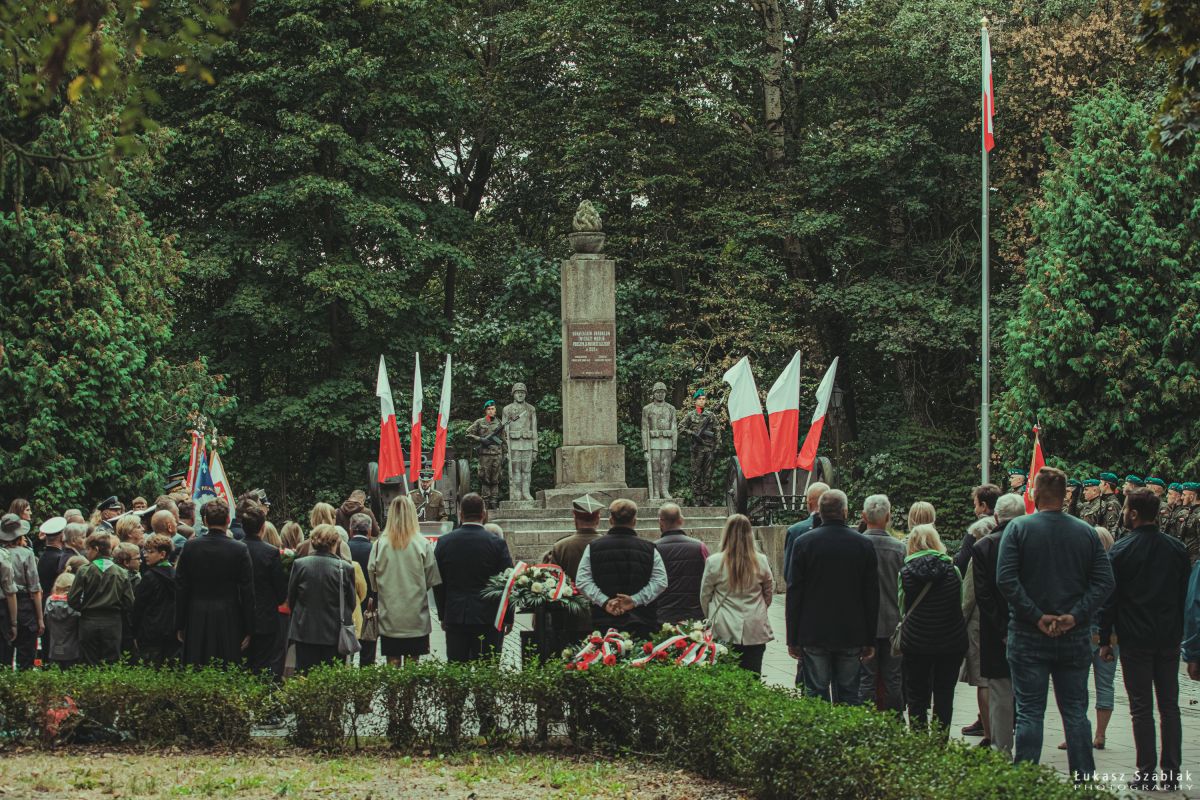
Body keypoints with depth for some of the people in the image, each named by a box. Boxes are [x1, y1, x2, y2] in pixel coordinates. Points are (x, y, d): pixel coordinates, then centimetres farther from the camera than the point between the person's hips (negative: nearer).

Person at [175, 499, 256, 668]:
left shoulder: (190, 547, -1)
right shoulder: (240, 549, -6)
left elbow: (180, 589, 3)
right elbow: (247, 592, -3)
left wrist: (180, 626, 11)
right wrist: (248, 629, 4)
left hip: (196, 620, 2)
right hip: (229, 621, -2)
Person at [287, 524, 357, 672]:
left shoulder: (299, 564, -5)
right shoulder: (345, 568, -9)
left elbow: (291, 599, 5)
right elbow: (352, 602, 0)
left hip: (305, 631, 1)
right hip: (334, 633, -1)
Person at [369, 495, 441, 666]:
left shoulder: (380, 544, -8)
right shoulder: (423, 544, -9)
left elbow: (372, 577, -1)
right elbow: (432, 580, -2)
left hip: (389, 616, 1)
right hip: (416, 617, -1)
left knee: (392, 663, 8)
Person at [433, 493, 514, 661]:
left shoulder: (444, 542, 1)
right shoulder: (497, 543, -8)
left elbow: (438, 583, 6)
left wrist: (442, 615, 15)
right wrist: (508, 618, 7)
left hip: (454, 617, 2)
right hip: (488, 618, -2)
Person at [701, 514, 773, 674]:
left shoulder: (714, 562, -7)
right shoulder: (761, 561, -2)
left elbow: (704, 596, 4)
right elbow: (769, 592, 12)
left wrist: (711, 618, 22)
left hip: (724, 631, -2)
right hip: (755, 631, 2)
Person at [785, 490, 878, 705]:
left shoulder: (803, 543, -5)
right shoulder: (863, 544, 0)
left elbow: (794, 593, -3)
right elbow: (872, 595, 3)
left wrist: (792, 639, 3)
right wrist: (870, 640, 10)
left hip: (813, 634, -1)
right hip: (852, 636, 1)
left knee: (816, 693, 2)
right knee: (849, 694, 7)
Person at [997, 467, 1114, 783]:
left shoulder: (1018, 528, -6)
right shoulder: (1086, 532, 2)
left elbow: (1006, 579, -15)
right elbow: (1104, 582, -4)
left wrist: (1036, 617, -13)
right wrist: (1075, 616, -9)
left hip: (1028, 638, -2)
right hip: (1075, 637, 2)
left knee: (1029, 713, 3)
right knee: (1075, 712, 10)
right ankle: (1084, 781, 13)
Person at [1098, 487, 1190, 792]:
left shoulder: (1120, 551, -9)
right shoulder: (1177, 549, 4)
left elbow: (1109, 598, -7)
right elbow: (1186, 595, 9)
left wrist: (1105, 639, 0)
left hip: (1135, 640, -4)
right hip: (1170, 639, 4)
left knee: (1142, 708, 1)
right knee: (1169, 706, 9)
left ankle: (1146, 774, 1)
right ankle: (1171, 773, 9)